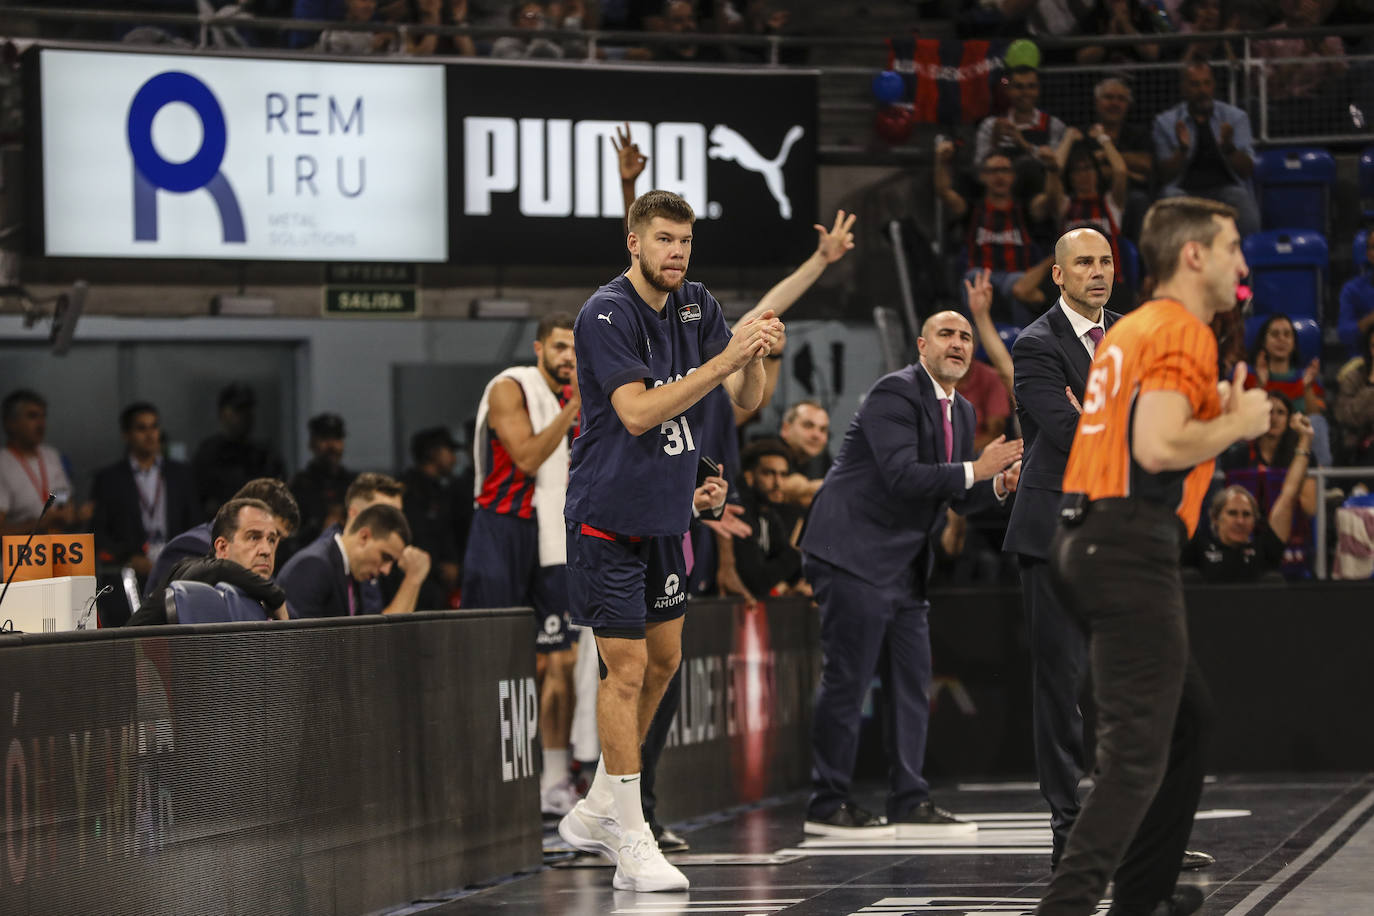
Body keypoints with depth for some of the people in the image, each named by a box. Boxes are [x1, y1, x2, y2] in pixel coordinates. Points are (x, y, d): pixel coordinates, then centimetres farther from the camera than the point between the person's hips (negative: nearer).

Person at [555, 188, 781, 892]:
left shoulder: (697, 306, 4)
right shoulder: (606, 314, -17)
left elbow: (746, 400, 1)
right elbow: (638, 412, -27)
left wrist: (754, 356, -20)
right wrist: (723, 360, -32)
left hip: (667, 515, 8)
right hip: (608, 516, -8)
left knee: (664, 660, 14)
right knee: (627, 669, -7)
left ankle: (596, 811, 28)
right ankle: (631, 844, -2)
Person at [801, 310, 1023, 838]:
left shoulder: (961, 411, 15)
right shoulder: (895, 394, -14)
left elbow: (959, 497, 18)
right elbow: (901, 476, -24)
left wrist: (999, 483, -2)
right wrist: (976, 470, -22)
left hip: (905, 567, 9)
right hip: (855, 555, -9)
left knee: (913, 685, 8)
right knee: (846, 680, -6)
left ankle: (909, 802, 12)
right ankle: (827, 804, 0)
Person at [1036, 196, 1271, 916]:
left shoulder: (1130, 330, 20)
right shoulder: (1184, 332, -10)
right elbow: (1159, 446, -23)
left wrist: (1216, 414, 21)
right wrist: (1238, 424, -8)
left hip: (1085, 539, 10)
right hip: (1134, 552, -10)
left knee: (1189, 716, 22)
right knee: (1137, 754, -13)